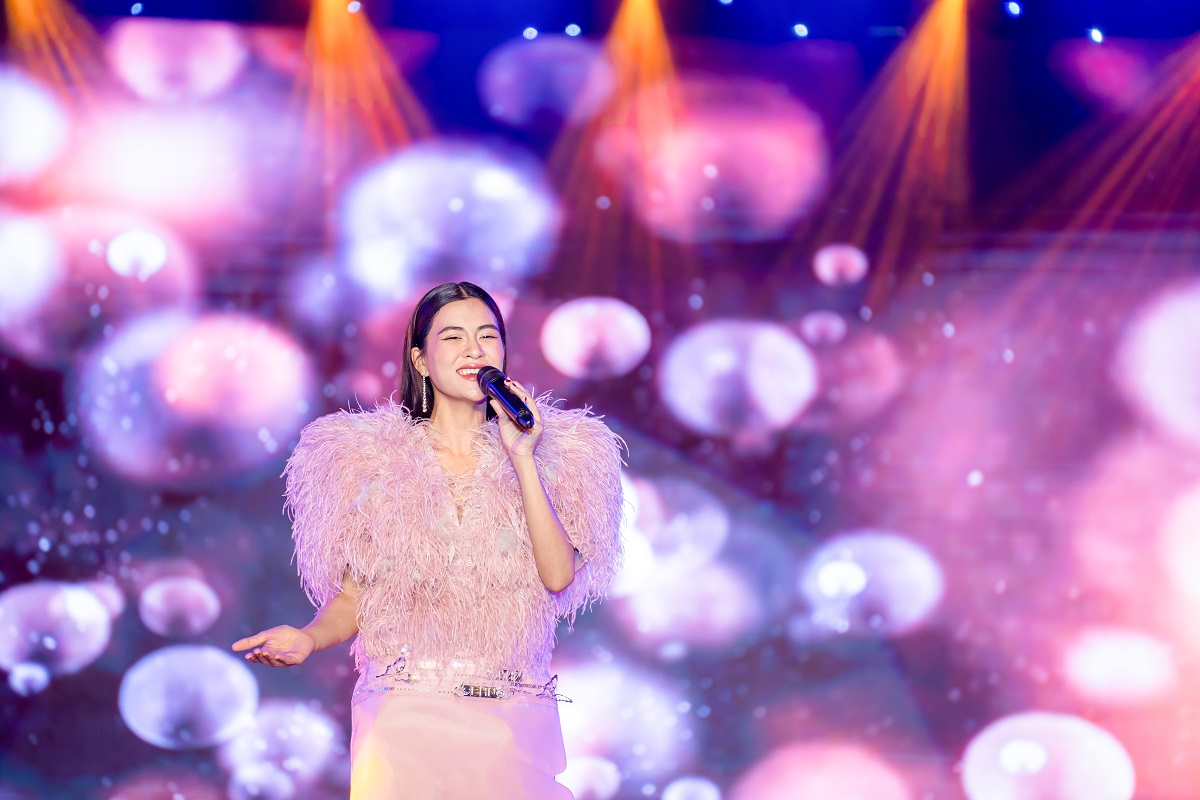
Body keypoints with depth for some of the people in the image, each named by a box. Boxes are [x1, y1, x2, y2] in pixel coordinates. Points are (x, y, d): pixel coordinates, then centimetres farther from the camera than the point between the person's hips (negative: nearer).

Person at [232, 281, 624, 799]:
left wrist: (522, 459, -9)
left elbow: (559, 576, -6)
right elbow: (351, 600, 6)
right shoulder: (373, 460, 6)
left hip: (514, 718, 1)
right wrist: (308, 638, -14)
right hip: (406, 713, -1)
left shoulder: (551, 455, 8)